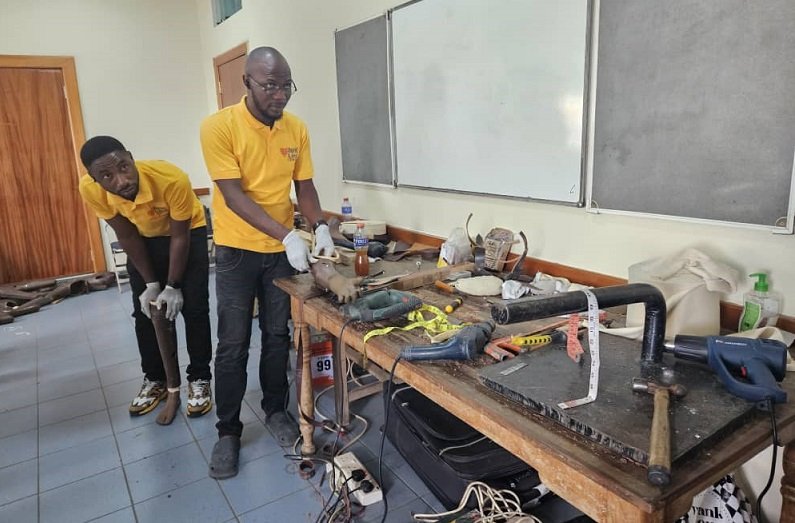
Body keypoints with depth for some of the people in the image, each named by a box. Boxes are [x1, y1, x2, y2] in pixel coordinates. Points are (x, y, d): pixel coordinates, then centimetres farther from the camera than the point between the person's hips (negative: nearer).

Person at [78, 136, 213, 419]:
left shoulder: (172, 179, -40)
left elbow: (179, 237, -26)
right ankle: (155, 379, 20)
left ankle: (199, 379, 9)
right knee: (144, 311, 4)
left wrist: (173, 287, -20)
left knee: (194, 308, -6)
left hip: (188, 232, -3)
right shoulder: (90, 189, -28)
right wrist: (150, 284, -11)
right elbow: (127, 237, -14)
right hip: (143, 238, 3)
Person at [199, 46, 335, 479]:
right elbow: (233, 196, -20)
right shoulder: (219, 126, -15)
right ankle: (227, 430, 19)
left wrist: (319, 226, -14)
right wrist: (287, 235, -29)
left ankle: (276, 410, 31)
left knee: (277, 336, 13)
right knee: (233, 345, 3)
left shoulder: (296, 129, -1)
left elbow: (304, 185, 5)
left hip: (281, 250, 4)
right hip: (236, 251, -3)